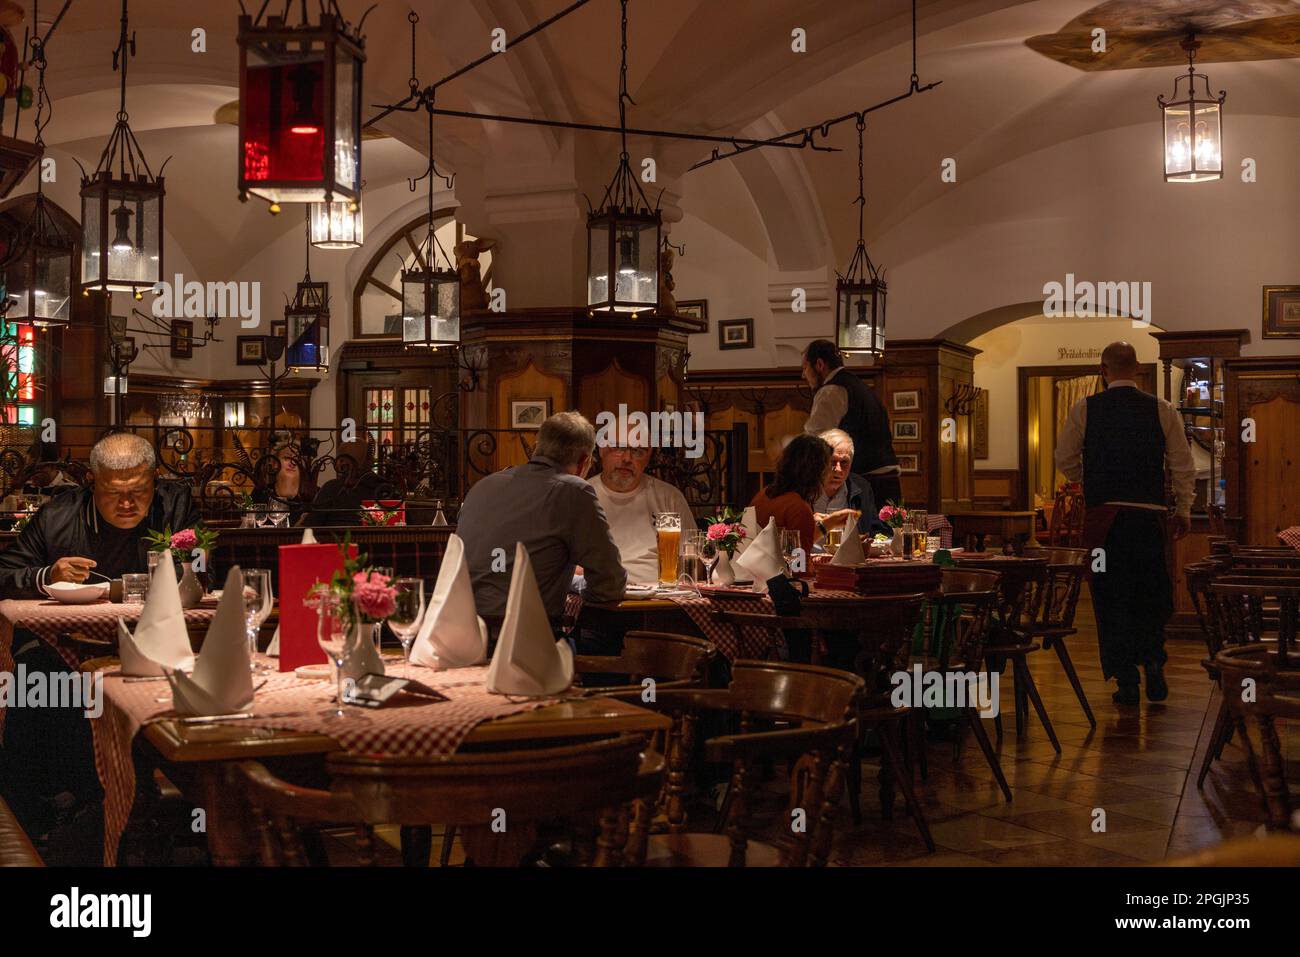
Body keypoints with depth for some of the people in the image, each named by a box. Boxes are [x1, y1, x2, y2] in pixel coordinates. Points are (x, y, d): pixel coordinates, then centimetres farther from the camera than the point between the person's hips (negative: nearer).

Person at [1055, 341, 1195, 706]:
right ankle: (1153, 663, 3)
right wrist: (1183, 510, 16)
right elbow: (1183, 465, 5)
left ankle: (1126, 681, 6)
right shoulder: (1162, 410, 2)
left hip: (1103, 514, -1)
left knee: (1110, 596, 6)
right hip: (1149, 515, 1)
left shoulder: (1085, 409, -1)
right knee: (1151, 594, 16)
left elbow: (1065, 460, 5)